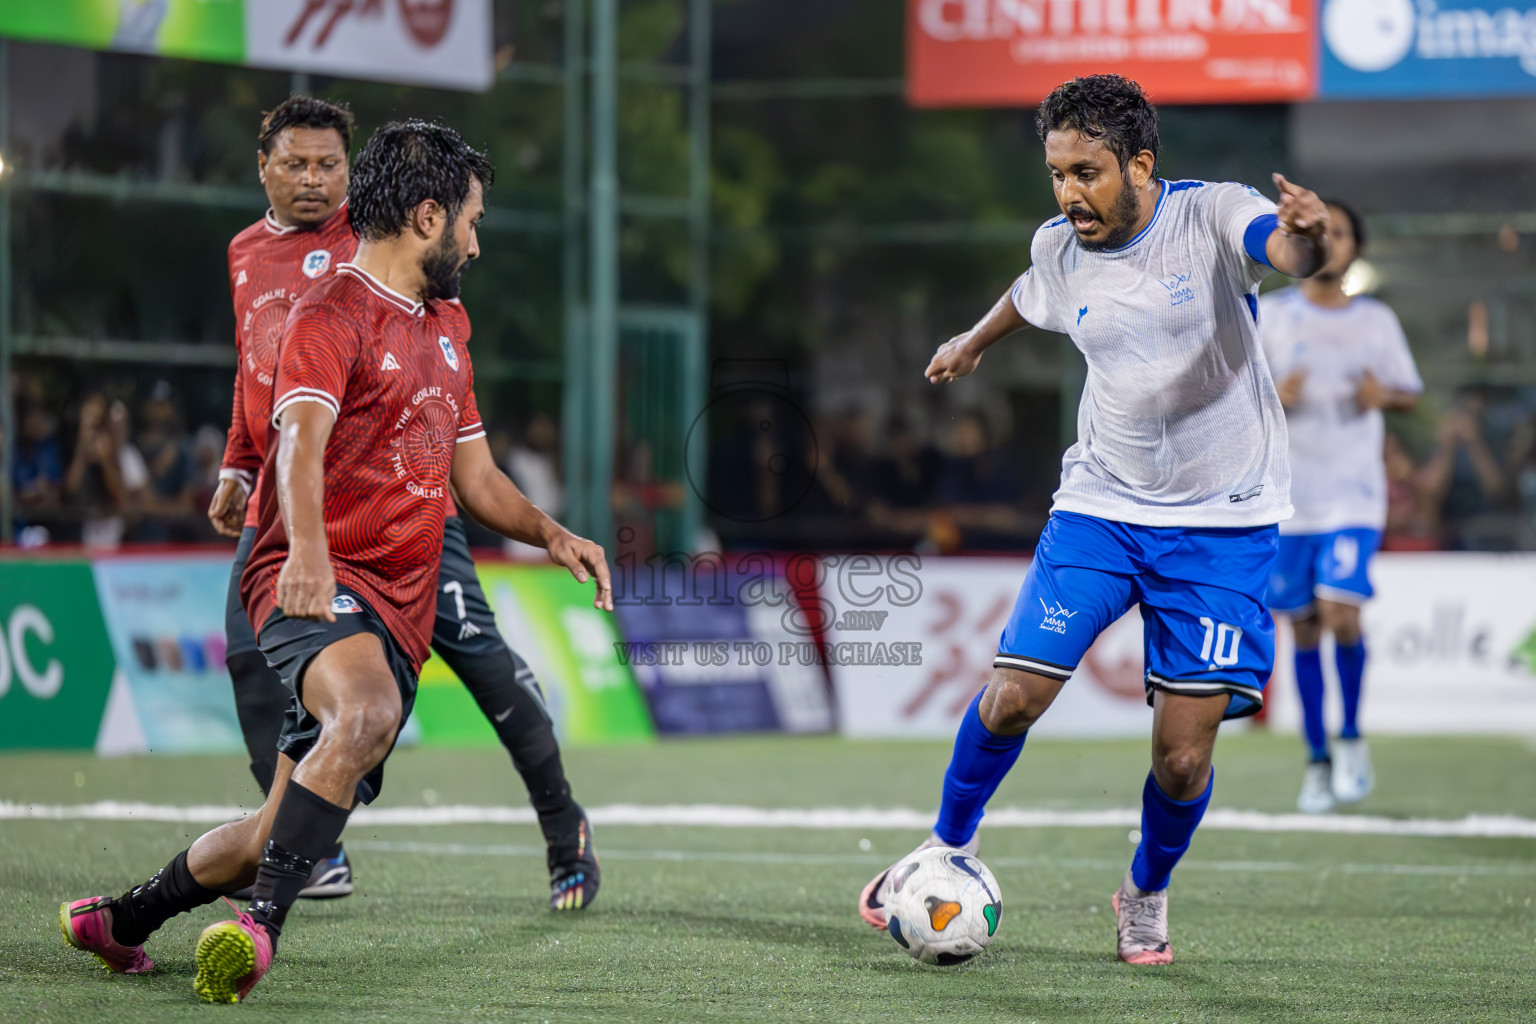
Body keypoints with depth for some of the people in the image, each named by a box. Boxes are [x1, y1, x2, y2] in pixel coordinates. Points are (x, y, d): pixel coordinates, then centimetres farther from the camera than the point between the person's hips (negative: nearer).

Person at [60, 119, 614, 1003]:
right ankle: (262, 926, -41)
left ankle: (121, 921, 25)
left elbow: (473, 474, 30)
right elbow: (303, 435, -24)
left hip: (400, 614, 8)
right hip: (320, 585, -8)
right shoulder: (333, 315, -6)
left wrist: (550, 533, 12)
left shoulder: (448, 324, 23)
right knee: (369, 710, -38)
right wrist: (308, 550, -42)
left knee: (285, 831, 5)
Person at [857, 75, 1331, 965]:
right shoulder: (1060, 248, -1)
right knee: (1013, 698, -7)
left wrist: (1309, 236, -60)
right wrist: (973, 343, 43)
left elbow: (1288, 251, -36)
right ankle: (950, 846, 21)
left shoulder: (1214, 217, -14)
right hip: (1100, 504, 3)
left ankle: (1147, 893, 25)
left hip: (1223, 524, -3)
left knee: (1183, 756, -5)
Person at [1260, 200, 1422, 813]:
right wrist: (1272, 397, -16)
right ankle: (1318, 760, 15)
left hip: (1354, 493, -1)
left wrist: (1384, 396, -8)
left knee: (1340, 612, -18)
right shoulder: (1269, 314, 3)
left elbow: (1411, 394, 15)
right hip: (1288, 496, 1)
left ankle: (1351, 739, 4)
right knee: (1303, 630, 3)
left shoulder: (1377, 321, 6)